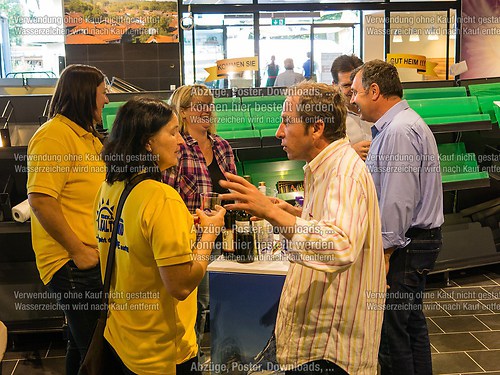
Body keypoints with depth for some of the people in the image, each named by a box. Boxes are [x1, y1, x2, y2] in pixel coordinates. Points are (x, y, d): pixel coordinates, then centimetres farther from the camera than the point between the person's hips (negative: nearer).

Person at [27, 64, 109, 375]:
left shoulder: (87, 136, 15)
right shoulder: (55, 135, -15)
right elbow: (40, 199, -23)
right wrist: (79, 251, -21)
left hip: (95, 260, 10)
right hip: (73, 264, -9)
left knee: (82, 346, 21)